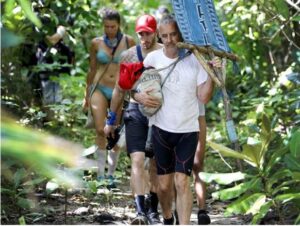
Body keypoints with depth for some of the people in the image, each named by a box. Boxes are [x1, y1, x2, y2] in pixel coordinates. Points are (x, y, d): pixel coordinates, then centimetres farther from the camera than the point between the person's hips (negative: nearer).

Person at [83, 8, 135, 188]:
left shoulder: (129, 42, 1)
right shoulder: (97, 43, 3)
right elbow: (92, 70, 11)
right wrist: (87, 95, 14)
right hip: (100, 89, 0)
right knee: (101, 130, -16)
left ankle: (111, 174, 15)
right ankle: (101, 173, -11)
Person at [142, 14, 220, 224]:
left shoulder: (194, 59, -7)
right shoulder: (153, 58, -5)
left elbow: (204, 97, -7)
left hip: (188, 130, -2)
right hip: (161, 128, 2)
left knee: (182, 182, -10)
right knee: (164, 184, 10)